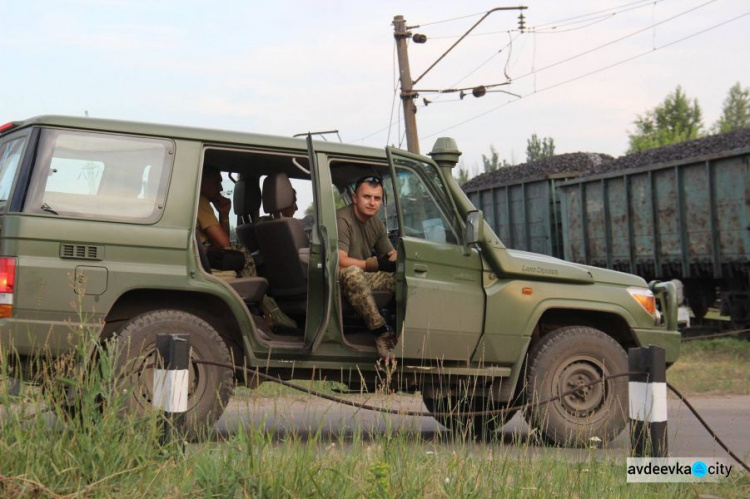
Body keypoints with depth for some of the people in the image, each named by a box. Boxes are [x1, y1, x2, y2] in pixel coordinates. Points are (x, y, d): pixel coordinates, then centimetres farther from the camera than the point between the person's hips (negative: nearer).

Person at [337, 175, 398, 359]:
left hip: (364, 278, 8)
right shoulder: (342, 220, -17)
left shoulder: (377, 224, 10)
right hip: (339, 280, -8)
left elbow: (393, 256, 11)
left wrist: (394, 260, -15)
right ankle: (381, 333, -40)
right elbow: (340, 261, -27)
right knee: (353, 272, -42)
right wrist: (376, 264, -24)